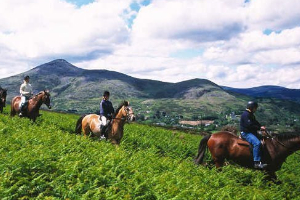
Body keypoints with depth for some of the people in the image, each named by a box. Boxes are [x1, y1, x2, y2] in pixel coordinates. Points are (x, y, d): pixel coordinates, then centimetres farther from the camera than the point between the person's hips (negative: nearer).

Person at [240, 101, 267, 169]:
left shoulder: (251, 115, 18)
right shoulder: (246, 114, -15)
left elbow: (256, 123, 19)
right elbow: (249, 125, -23)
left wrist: (261, 127, 1)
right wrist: (259, 128, -17)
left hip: (252, 132, 11)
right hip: (246, 133, -11)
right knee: (257, 143, -30)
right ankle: (257, 163, -32)